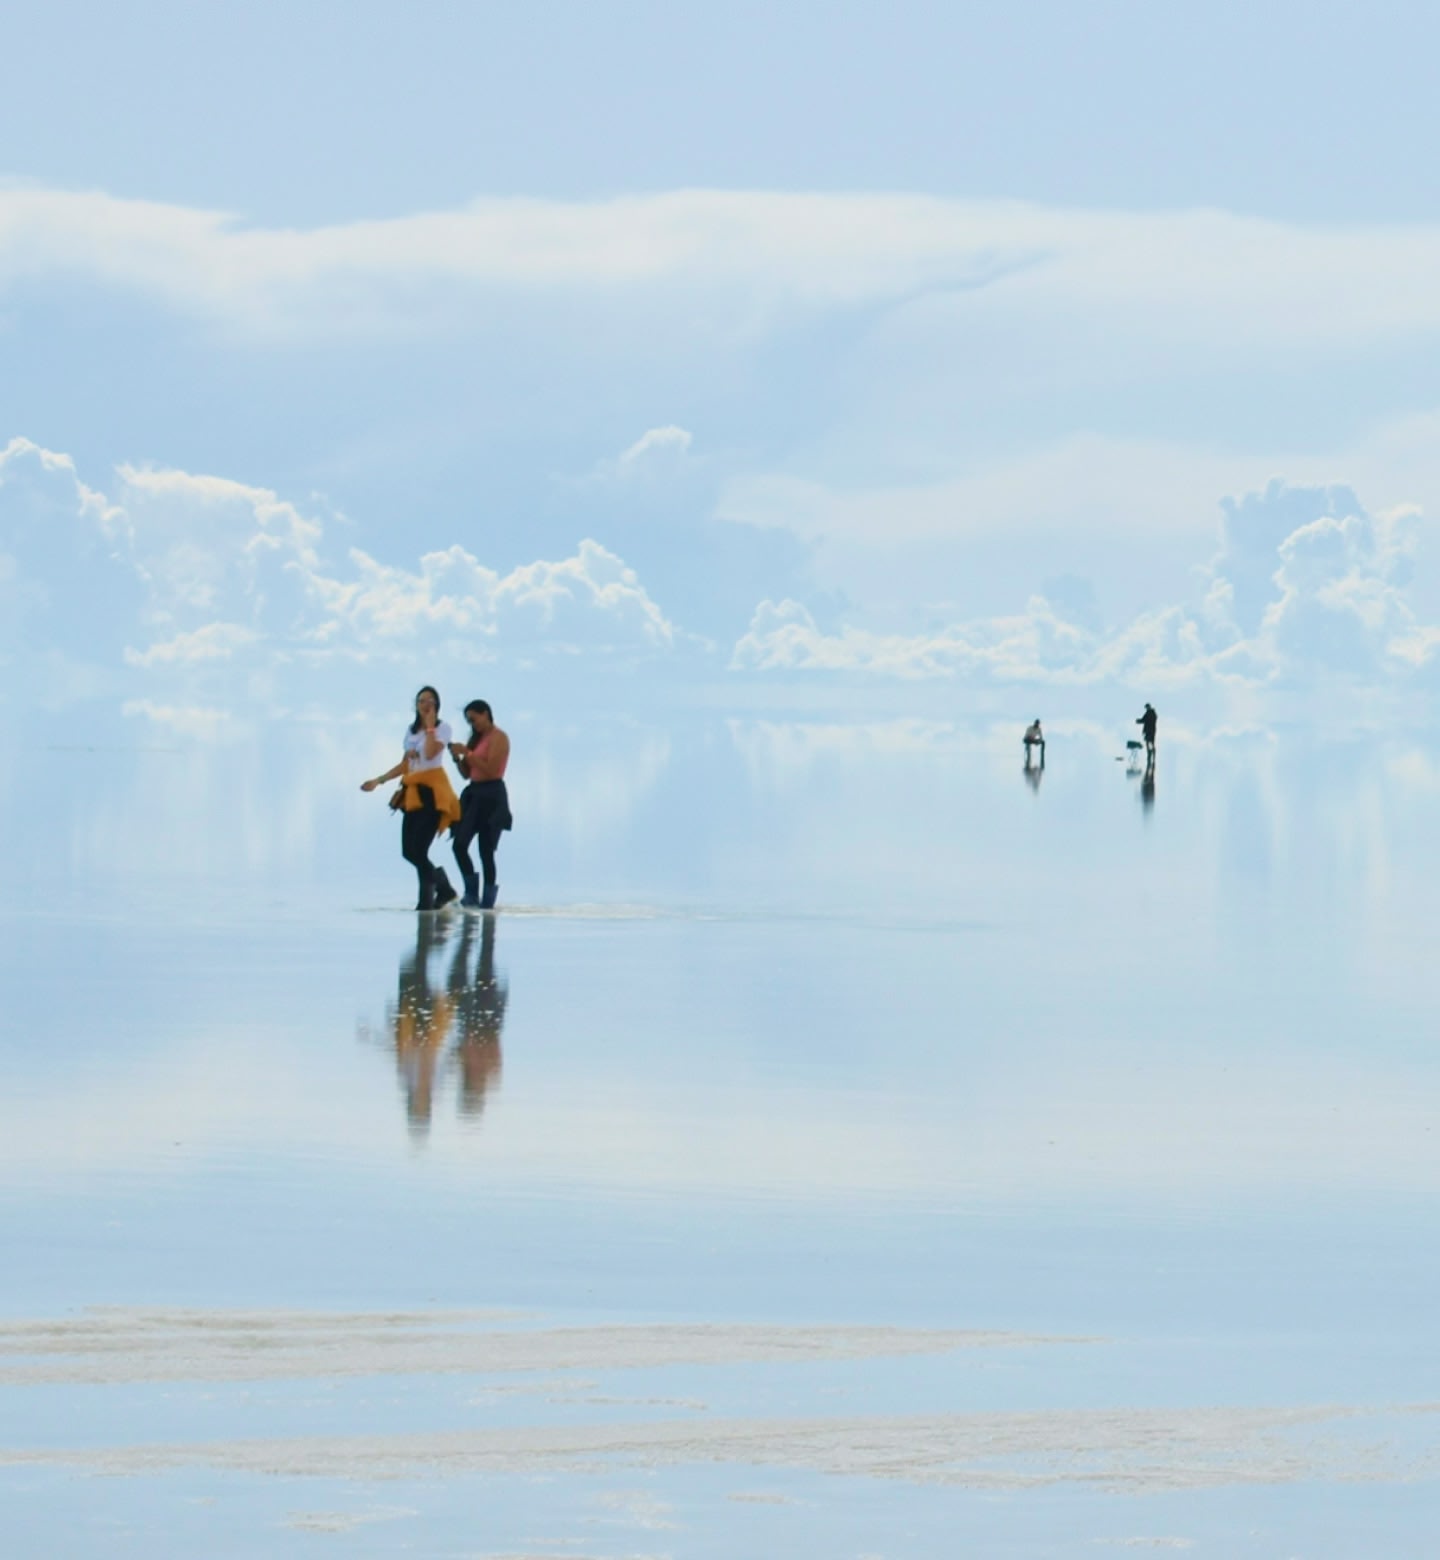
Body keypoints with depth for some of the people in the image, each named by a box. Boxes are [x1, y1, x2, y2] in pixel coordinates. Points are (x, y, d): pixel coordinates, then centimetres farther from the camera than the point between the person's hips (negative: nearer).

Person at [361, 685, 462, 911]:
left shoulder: (443, 726, -2)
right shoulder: (412, 730, 18)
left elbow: (430, 753, -20)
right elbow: (404, 765, 19)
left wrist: (430, 726, -14)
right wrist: (378, 781, 14)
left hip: (433, 790, -7)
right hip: (413, 791, 7)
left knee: (419, 849, -14)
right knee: (408, 850, 3)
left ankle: (426, 900, -5)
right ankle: (443, 887, 19)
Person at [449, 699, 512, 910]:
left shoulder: (498, 738, -7)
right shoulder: (476, 738, 17)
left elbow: (490, 769, -17)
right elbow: (466, 773, 19)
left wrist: (467, 753, -16)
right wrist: (457, 758, 1)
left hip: (491, 796, -8)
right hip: (474, 793, 8)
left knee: (485, 850, -6)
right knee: (459, 844, -4)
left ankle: (488, 899, -1)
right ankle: (472, 893, 2)